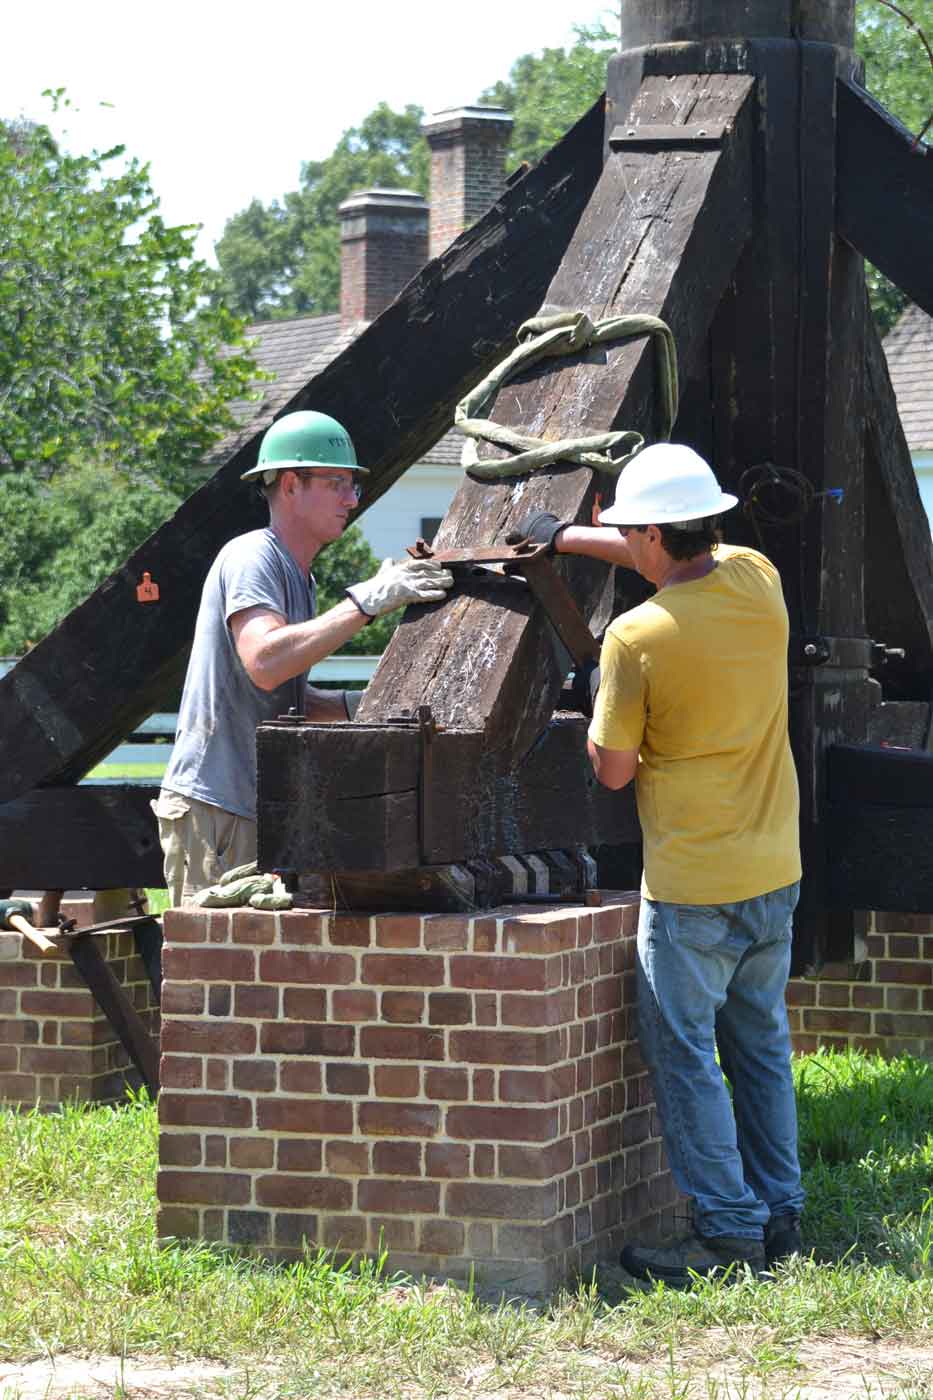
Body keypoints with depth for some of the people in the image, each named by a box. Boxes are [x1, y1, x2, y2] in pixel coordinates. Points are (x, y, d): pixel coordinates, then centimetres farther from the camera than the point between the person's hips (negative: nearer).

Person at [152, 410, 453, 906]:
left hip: (255, 810, 10)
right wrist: (366, 601, -28)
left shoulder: (297, 577, 21)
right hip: (213, 810, -10)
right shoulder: (251, 558, -11)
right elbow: (265, 663, -30)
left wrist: (360, 705, 7)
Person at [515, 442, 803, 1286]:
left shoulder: (637, 636, -17)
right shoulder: (757, 580, -1)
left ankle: (728, 1233, 0)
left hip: (693, 885, -7)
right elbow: (687, 555, 22)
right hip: (776, 870, 7)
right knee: (760, 1047, 16)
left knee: (685, 1055, 2)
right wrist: (567, 537, 27)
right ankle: (779, 1221, 20)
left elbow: (614, 772, -8)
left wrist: (587, 731, 12)